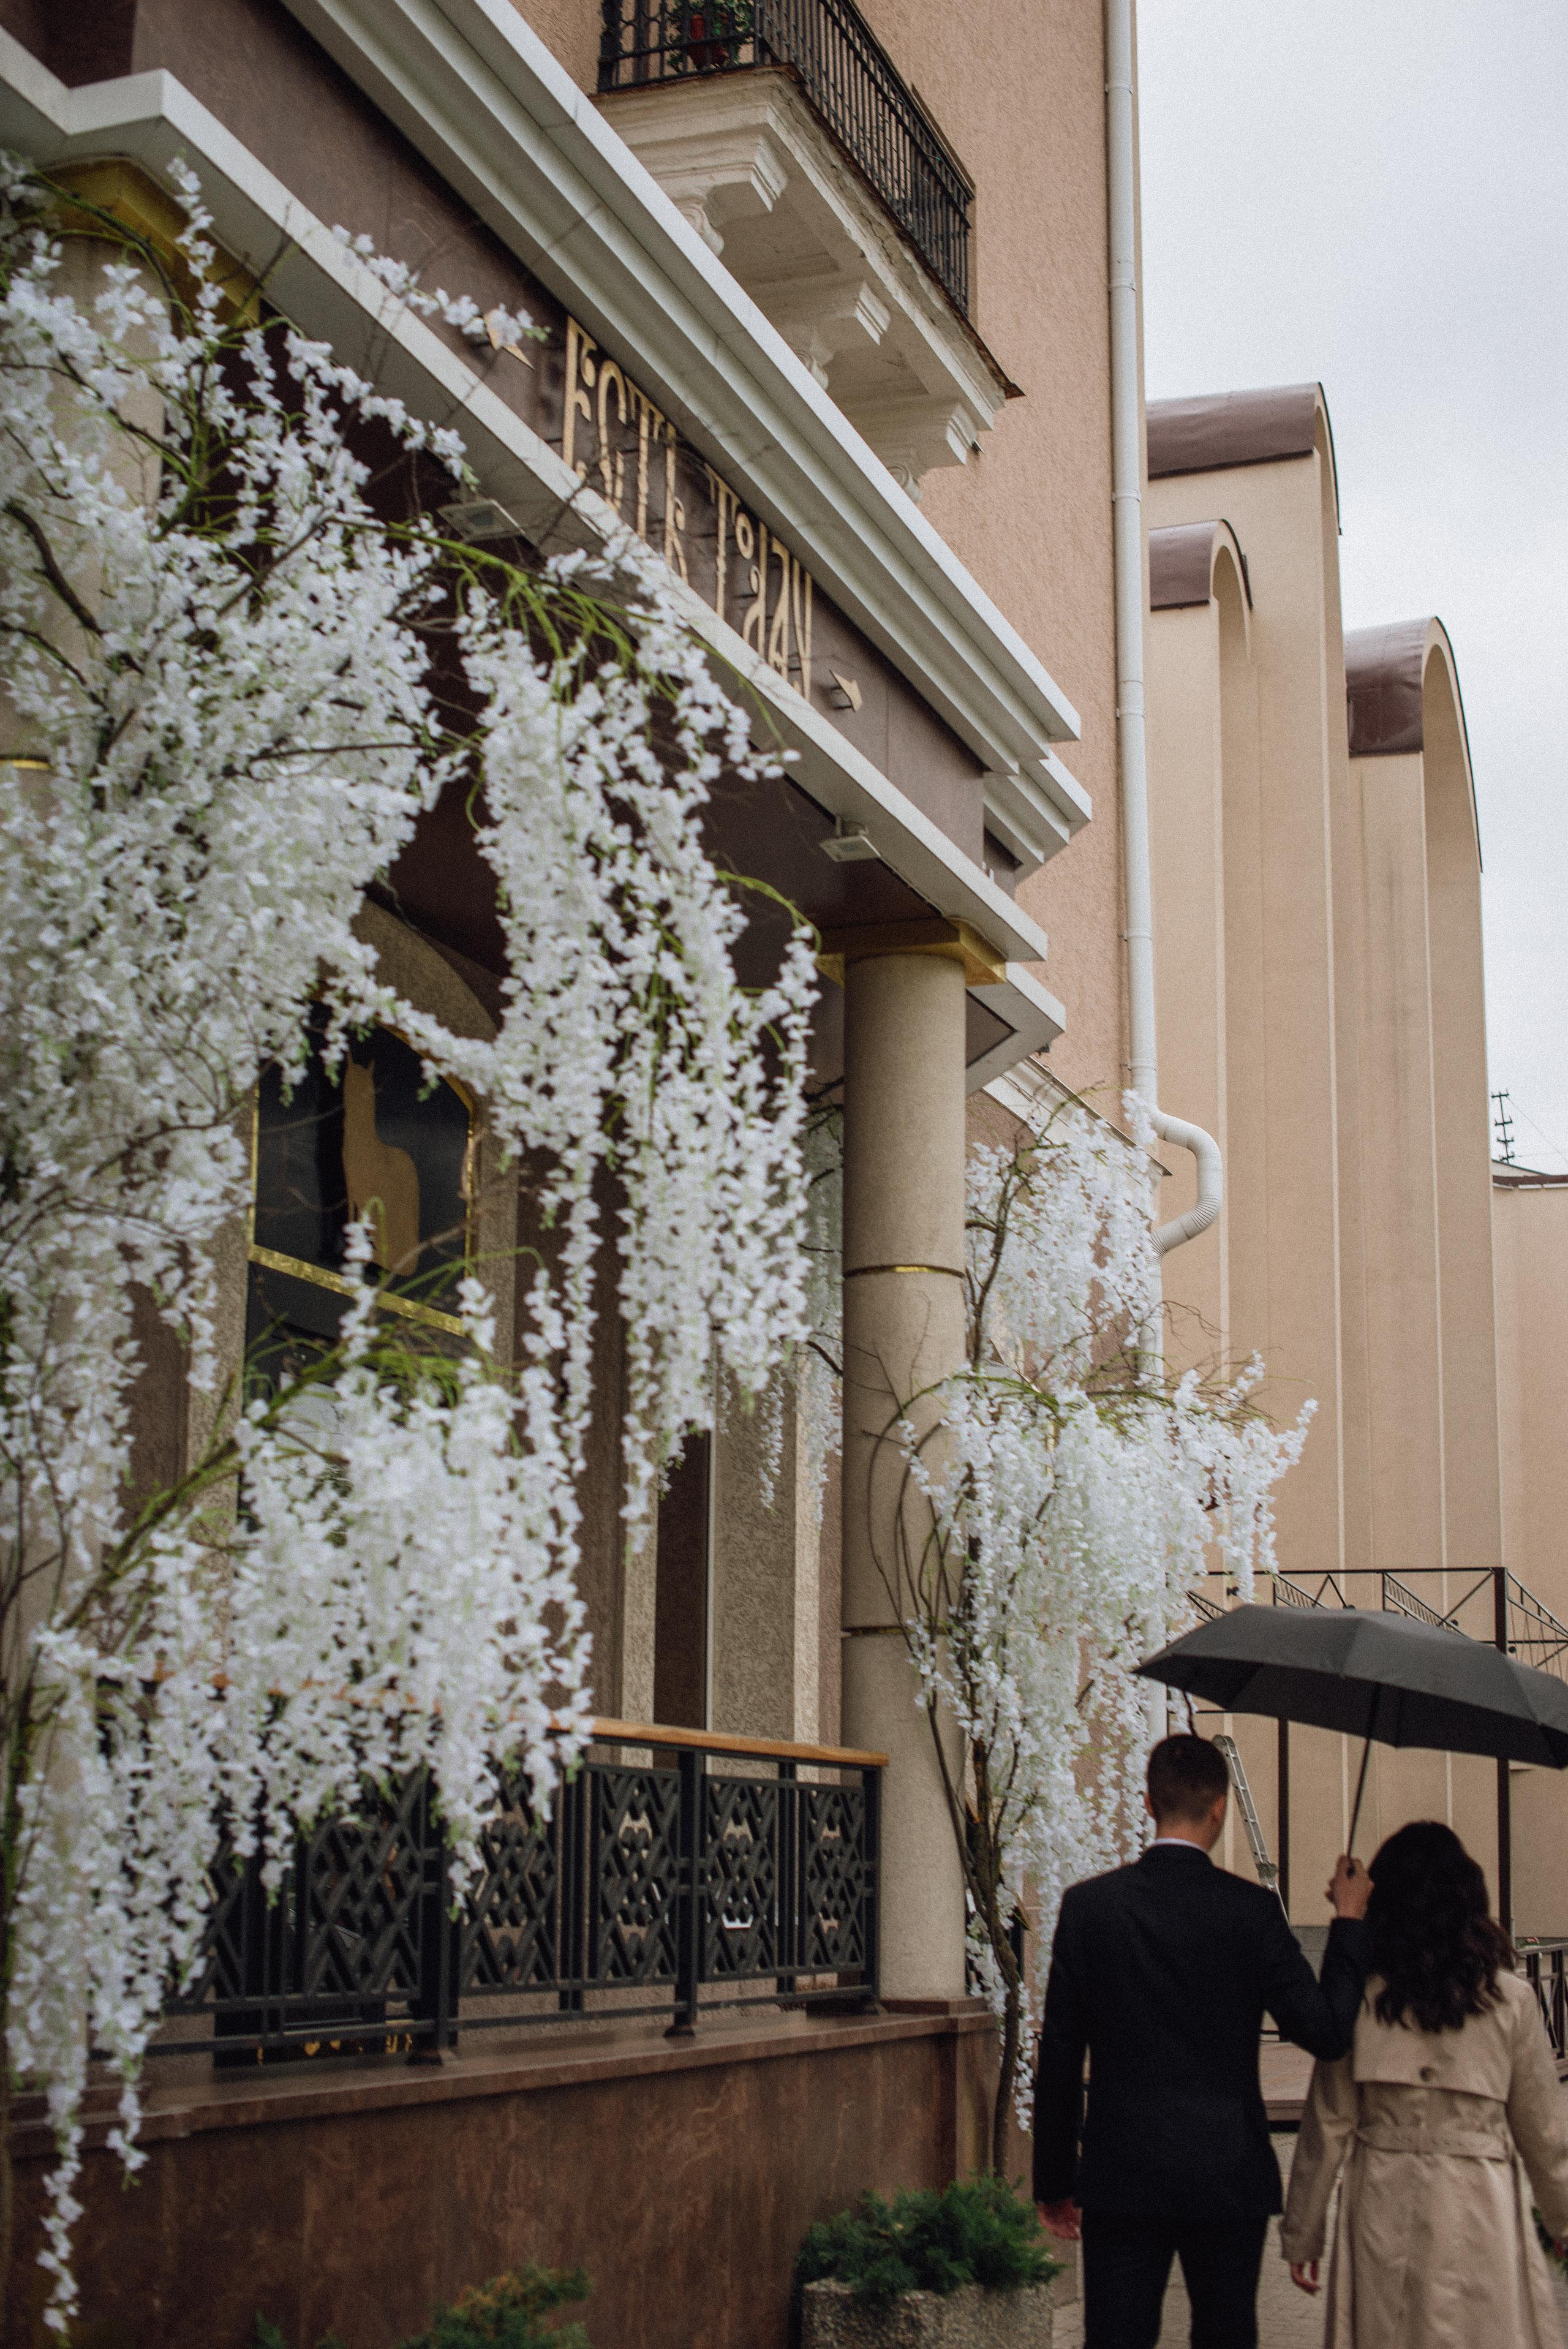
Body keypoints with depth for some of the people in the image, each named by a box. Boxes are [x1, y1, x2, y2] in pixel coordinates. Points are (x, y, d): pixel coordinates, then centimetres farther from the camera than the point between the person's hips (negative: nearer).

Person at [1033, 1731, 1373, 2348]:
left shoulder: (1088, 1905, -4)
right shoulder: (1250, 1910, -8)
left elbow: (1058, 2058, -1)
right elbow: (1327, 2031, -8)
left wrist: (1054, 2180, 8)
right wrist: (1350, 1921, 3)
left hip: (1120, 2181, 0)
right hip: (1228, 2180, 0)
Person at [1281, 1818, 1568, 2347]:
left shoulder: (1358, 1997, -4)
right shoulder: (1509, 1999, -4)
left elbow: (1328, 2125, -1)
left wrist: (1301, 2236, 8)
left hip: (1382, 2209, 1)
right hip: (1479, 2214, -1)